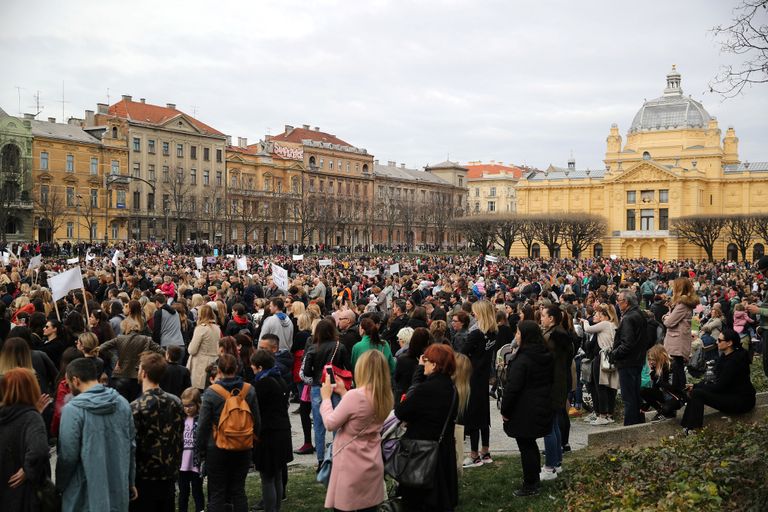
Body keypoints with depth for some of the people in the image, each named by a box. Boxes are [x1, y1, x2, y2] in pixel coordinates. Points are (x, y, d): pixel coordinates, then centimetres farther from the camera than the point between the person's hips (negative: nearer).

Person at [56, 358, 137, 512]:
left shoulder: (72, 409, -16)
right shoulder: (122, 403, 0)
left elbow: (67, 456, -14)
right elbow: (131, 446, 6)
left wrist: (59, 486, 3)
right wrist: (130, 482, 15)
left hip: (85, 498, -4)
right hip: (118, 491, 5)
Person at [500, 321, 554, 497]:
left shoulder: (522, 360, -21)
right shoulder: (547, 356, 6)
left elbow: (512, 388, -22)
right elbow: (551, 380, 17)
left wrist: (505, 410, -12)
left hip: (525, 410, -8)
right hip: (542, 408, 8)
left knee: (526, 446, 2)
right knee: (531, 444, 20)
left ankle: (530, 486, 9)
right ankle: (534, 480, 30)